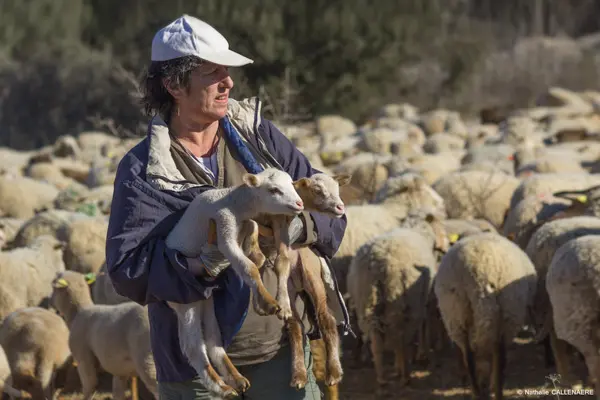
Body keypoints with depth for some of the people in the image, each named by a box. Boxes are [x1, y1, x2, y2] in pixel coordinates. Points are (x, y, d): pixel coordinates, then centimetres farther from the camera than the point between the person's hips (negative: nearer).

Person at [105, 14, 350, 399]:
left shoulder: (258, 135, 5)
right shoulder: (142, 170, -6)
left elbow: (329, 208, 5)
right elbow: (127, 270, -14)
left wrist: (299, 227, -18)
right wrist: (203, 258, -29)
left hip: (283, 349, 3)